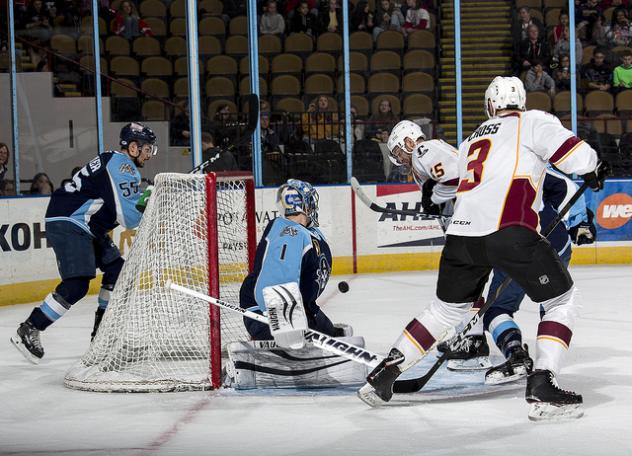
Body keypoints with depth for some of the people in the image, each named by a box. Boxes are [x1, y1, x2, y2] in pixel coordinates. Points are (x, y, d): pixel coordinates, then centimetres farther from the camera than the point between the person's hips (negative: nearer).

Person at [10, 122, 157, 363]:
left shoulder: (113, 161, 18)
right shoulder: (123, 167, -15)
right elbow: (128, 218, -19)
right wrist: (147, 200, -6)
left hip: (86, 227, 11)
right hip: (67, 224, -11)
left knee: (116, 269, 14)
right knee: (76, 285, -18)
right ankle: (28, 331, -13)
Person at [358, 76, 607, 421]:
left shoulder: (472, 140, 29)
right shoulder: (532, 121, 11)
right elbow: (568, 148, -1)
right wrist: (593, 172, 18)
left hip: (462, 233, 6)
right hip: (509, 230, -6)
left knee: (447, 308, 25)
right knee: (562, 300, 8)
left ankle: (386, 372, 23)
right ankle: (542, 386, -6)